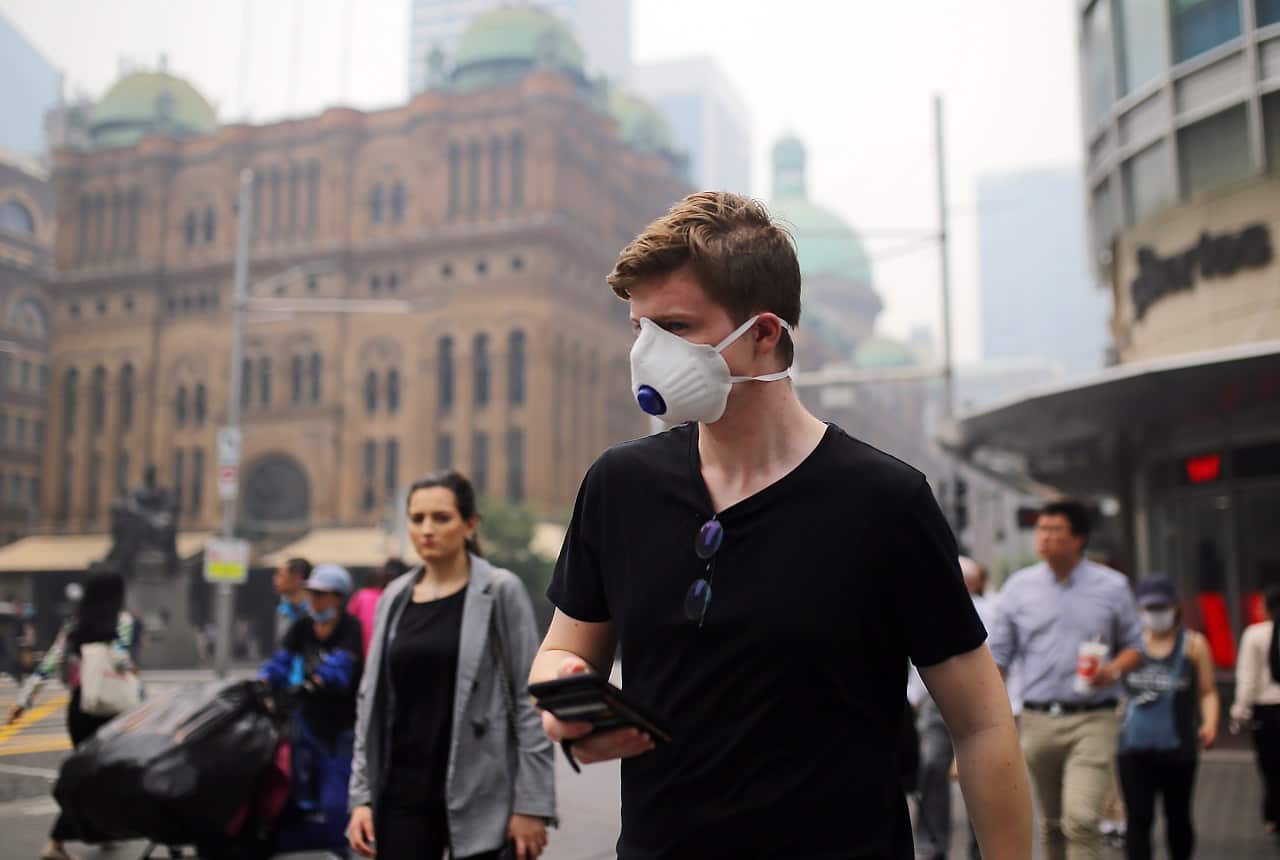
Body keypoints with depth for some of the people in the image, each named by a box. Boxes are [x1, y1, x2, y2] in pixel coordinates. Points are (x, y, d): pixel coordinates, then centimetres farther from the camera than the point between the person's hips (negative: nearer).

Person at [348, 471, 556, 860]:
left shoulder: (501, 592, -4)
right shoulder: (394, 597, 9)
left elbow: (531, 700, -8)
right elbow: (372, 701, 12)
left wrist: (532, 803, -13)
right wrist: (361, 794, 4)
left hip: (479, 796, -4)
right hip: (402, 795, 4)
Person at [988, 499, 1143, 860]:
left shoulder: (1112, 586, 2)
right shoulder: (1019, 586, 5)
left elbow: (1134, 645, 11)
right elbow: (998, 655, 7)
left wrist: (1114, 670, -12)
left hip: (1092, 720, -2)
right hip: (1038, 720, 2)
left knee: (1081, 818, -15)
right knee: (1051, 824, 12)